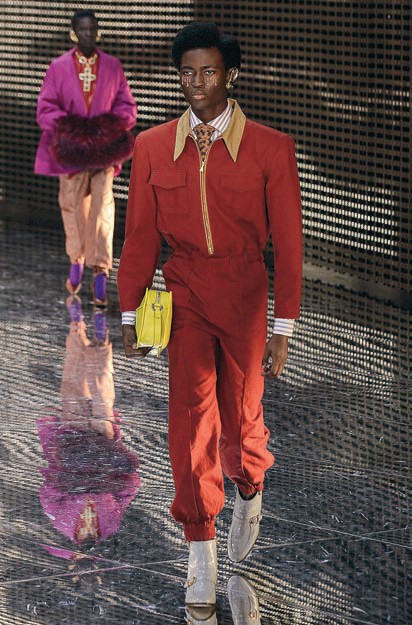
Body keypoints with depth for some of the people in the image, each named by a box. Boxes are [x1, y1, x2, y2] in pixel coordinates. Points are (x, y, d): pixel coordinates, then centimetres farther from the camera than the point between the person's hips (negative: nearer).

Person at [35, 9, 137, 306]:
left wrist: (113, 125, -12)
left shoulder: (112, 66, 3)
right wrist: (67, 128, -17)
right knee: (73, 206, 10)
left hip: (103, 148, 0)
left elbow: (127, 105, 7)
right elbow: (46, 108, -1)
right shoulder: (59, 67, -1)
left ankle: (101, 272, -14)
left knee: (103, 207, -10)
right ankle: (76, 261, 31)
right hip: (72, 149, 0)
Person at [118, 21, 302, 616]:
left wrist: (283, 328, -2)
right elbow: (140, 234, 8)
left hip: (245, 298, -1)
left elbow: (288, 242, -2)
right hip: (184, 296, 1)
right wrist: (130, 314, 8)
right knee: (191, 413, -8)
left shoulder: (271, 148, -6)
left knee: (240, 417, 8)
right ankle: (201, 550, 2)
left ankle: (249, 492, 42)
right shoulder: (153, 147, 2)